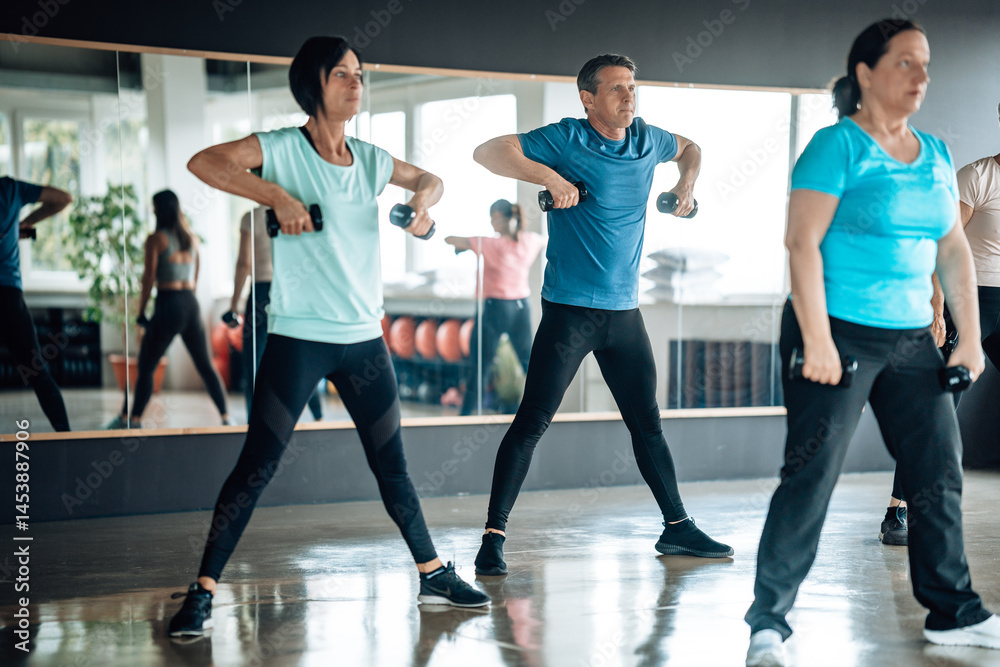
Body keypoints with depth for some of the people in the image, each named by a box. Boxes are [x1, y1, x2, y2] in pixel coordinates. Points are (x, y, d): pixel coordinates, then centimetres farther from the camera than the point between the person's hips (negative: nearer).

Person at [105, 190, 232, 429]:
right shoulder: (192, 238, 12)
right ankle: (226, 418, 7)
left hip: (167, 304, -5)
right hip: (191, 303, 5)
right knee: (206, 366, 10)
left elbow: (149, 278, -6)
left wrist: (140, 313, 0)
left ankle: (130, 419, -5)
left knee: (145, 368, -1)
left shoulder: (156, 239, -4)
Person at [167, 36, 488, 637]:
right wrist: (278, 196, -26)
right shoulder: (283, 149, -6)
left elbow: (430, 179, 27)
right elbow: (204, 162, -19)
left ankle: (434, 575, 25)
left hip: (365, 339, 5)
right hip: (297, 338, -5)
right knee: (257, 466, -7)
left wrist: (424, 200, 4)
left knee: (392, 464, 14)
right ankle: (203, 592, 0)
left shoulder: (370, 160, 10)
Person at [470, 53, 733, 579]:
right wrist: (550, 176, -25)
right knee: (531, 423, -8)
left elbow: (689, 148, 30)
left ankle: (677, 527, 26)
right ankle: (494, 536, -3)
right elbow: (488, 152, -16)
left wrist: (686, 184, 11)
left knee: (647, 424, 14)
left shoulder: (646, 140, 9)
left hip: (624, 312, 6)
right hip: (569, 311, -6)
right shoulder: (566, 140, -9)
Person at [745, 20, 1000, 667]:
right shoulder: (838, 146, -8)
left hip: (911, 341, 7)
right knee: (810, 479, -6)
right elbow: (802, 242, -14)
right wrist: (817, 340, -20)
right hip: (839, 334, -7)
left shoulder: (936, 154, 13)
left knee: (940, 473, 11)